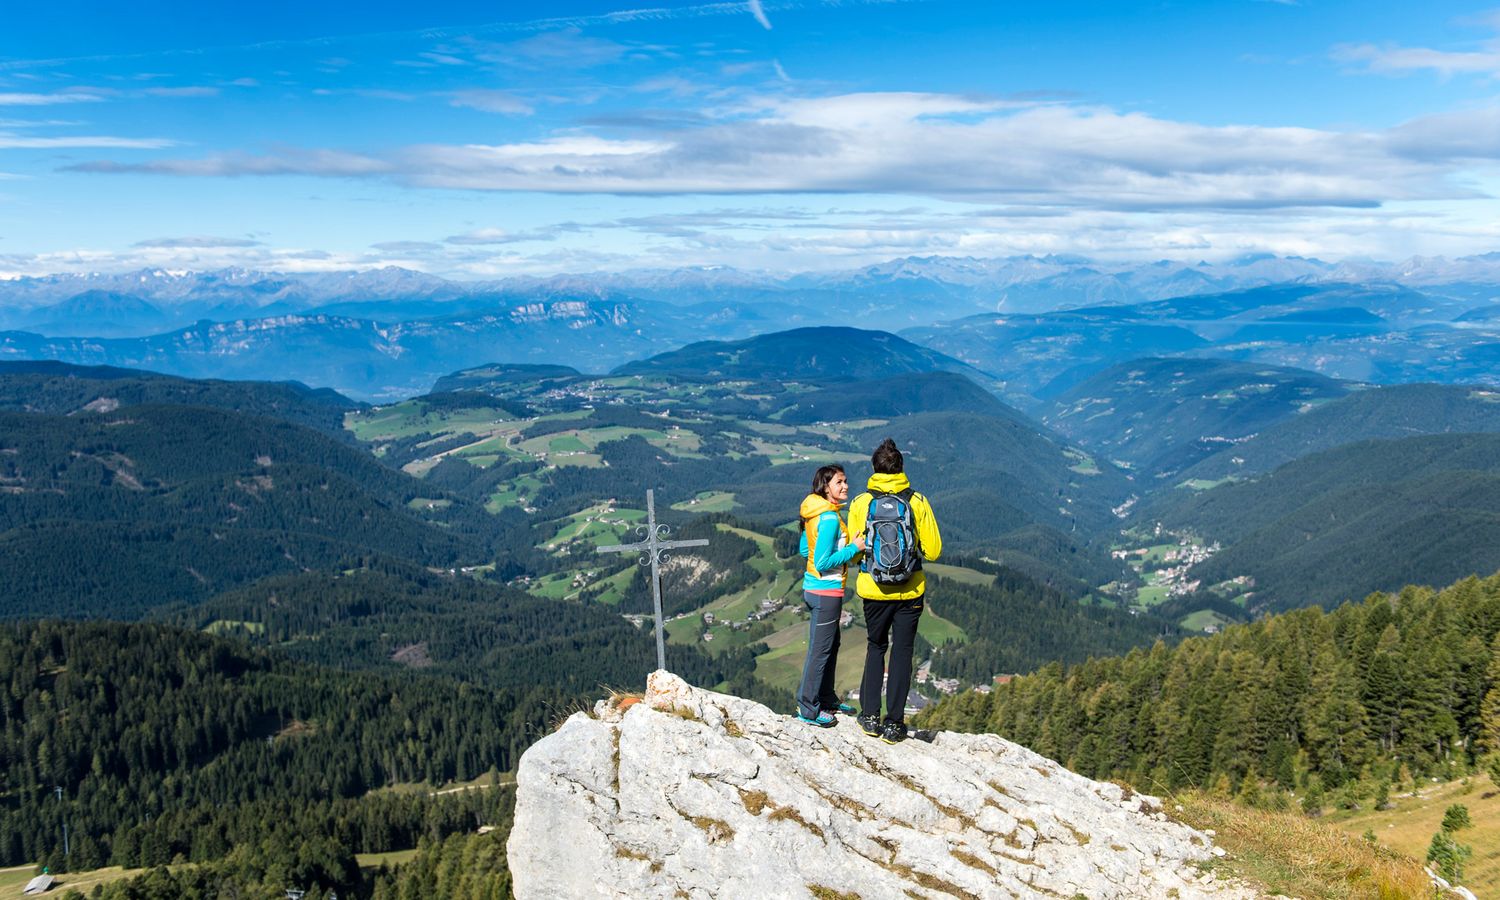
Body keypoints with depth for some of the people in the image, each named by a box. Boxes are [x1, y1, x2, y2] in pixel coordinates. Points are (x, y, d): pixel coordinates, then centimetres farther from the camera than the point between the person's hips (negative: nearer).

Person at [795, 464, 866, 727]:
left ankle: (826, 698, 33)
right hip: (826, 590, -10)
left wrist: (840, 546, 16)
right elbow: (823, 562, -24)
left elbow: (805, 550, 16)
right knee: (820, 649, 1)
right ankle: (808, 709, 11)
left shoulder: (814, 513, 7)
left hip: (814, 587, 10)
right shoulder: (829, 518, -22)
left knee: (831, 644, 21)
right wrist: (853, 548, -19)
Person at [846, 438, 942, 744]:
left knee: (876, 648, 20)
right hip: (910, 592, -1)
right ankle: (894, 724, 12)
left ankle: (870, 716, 17)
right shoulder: (917, 502, -8)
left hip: (874, 592, 1)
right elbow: (933, 550, -5)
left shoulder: (860, 503, -8)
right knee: (902, 653, 10)